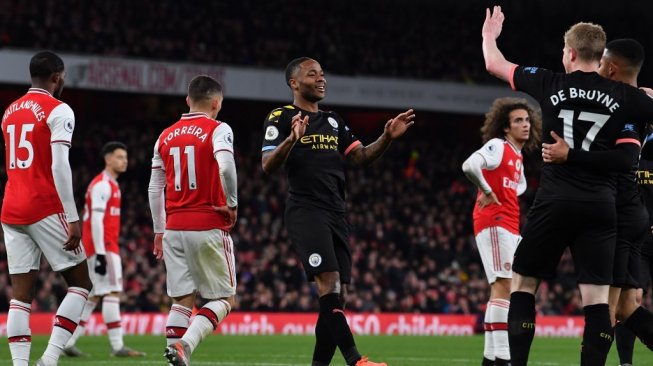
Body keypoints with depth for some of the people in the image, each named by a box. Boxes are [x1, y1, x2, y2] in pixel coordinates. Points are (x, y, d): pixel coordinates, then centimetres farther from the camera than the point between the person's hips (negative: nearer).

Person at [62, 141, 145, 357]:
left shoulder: (111, 185, 21)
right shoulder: (102, 185, -11)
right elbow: (96, 220, -18)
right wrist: (101, 254, -23)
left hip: (107, 247, 10)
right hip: (103, 248, -10)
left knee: (95, 296, 11)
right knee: (112, 292, -11)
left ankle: (68, 342, 13)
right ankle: (117, 346, -14)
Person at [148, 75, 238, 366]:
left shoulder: (166, 136, 13)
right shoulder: (218, 130, -4)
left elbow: (155, 189, 15)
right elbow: (226, 167, -23)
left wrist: (159, 231, 22)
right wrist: (232, 203, -7)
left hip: (174, 228, 5)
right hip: (209, 227, -5)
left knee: (182, 300, 10)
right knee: (224, 300, 3)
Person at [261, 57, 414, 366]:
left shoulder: (333, 122, 22)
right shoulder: (280, 118, 1)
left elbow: (361, 157, 17)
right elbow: (267, 166, -10)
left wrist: (387, 138, 0)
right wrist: (291, 140, -27)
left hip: (336, 214, 8)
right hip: (305, 210, -8)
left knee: (336, 295, 3)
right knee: (329, 283, -20)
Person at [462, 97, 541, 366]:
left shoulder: (518, 157, 19)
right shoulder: (498, 146, -7)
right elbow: (470, 166, -27)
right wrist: (487, 192, -14)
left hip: (510, 227, 10)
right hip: (494, 223, -10)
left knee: (501, 290, 9)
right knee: (503, 285, -17)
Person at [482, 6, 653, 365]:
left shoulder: (550, 84, 1)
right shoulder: (623, 95, 2)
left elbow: (495, 64, 14)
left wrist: (489, 35, 35)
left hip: (555, 201, -1)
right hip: (602, 204, 1)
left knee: (522, 282, 11)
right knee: (596, 295, 1)